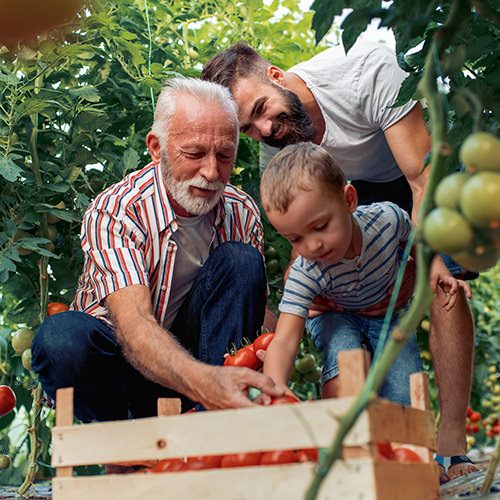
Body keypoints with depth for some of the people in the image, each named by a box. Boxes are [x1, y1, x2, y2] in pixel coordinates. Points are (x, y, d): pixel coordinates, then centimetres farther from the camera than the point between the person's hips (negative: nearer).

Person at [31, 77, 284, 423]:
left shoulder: (242, 213, -7)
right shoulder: (112, 213, -24)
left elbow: (256, 310, -4)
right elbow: (132, 323, -38)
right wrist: (201, 380, -59)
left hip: (192, 349, 4)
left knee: (240, 259, -20)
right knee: (62, 337, -37)